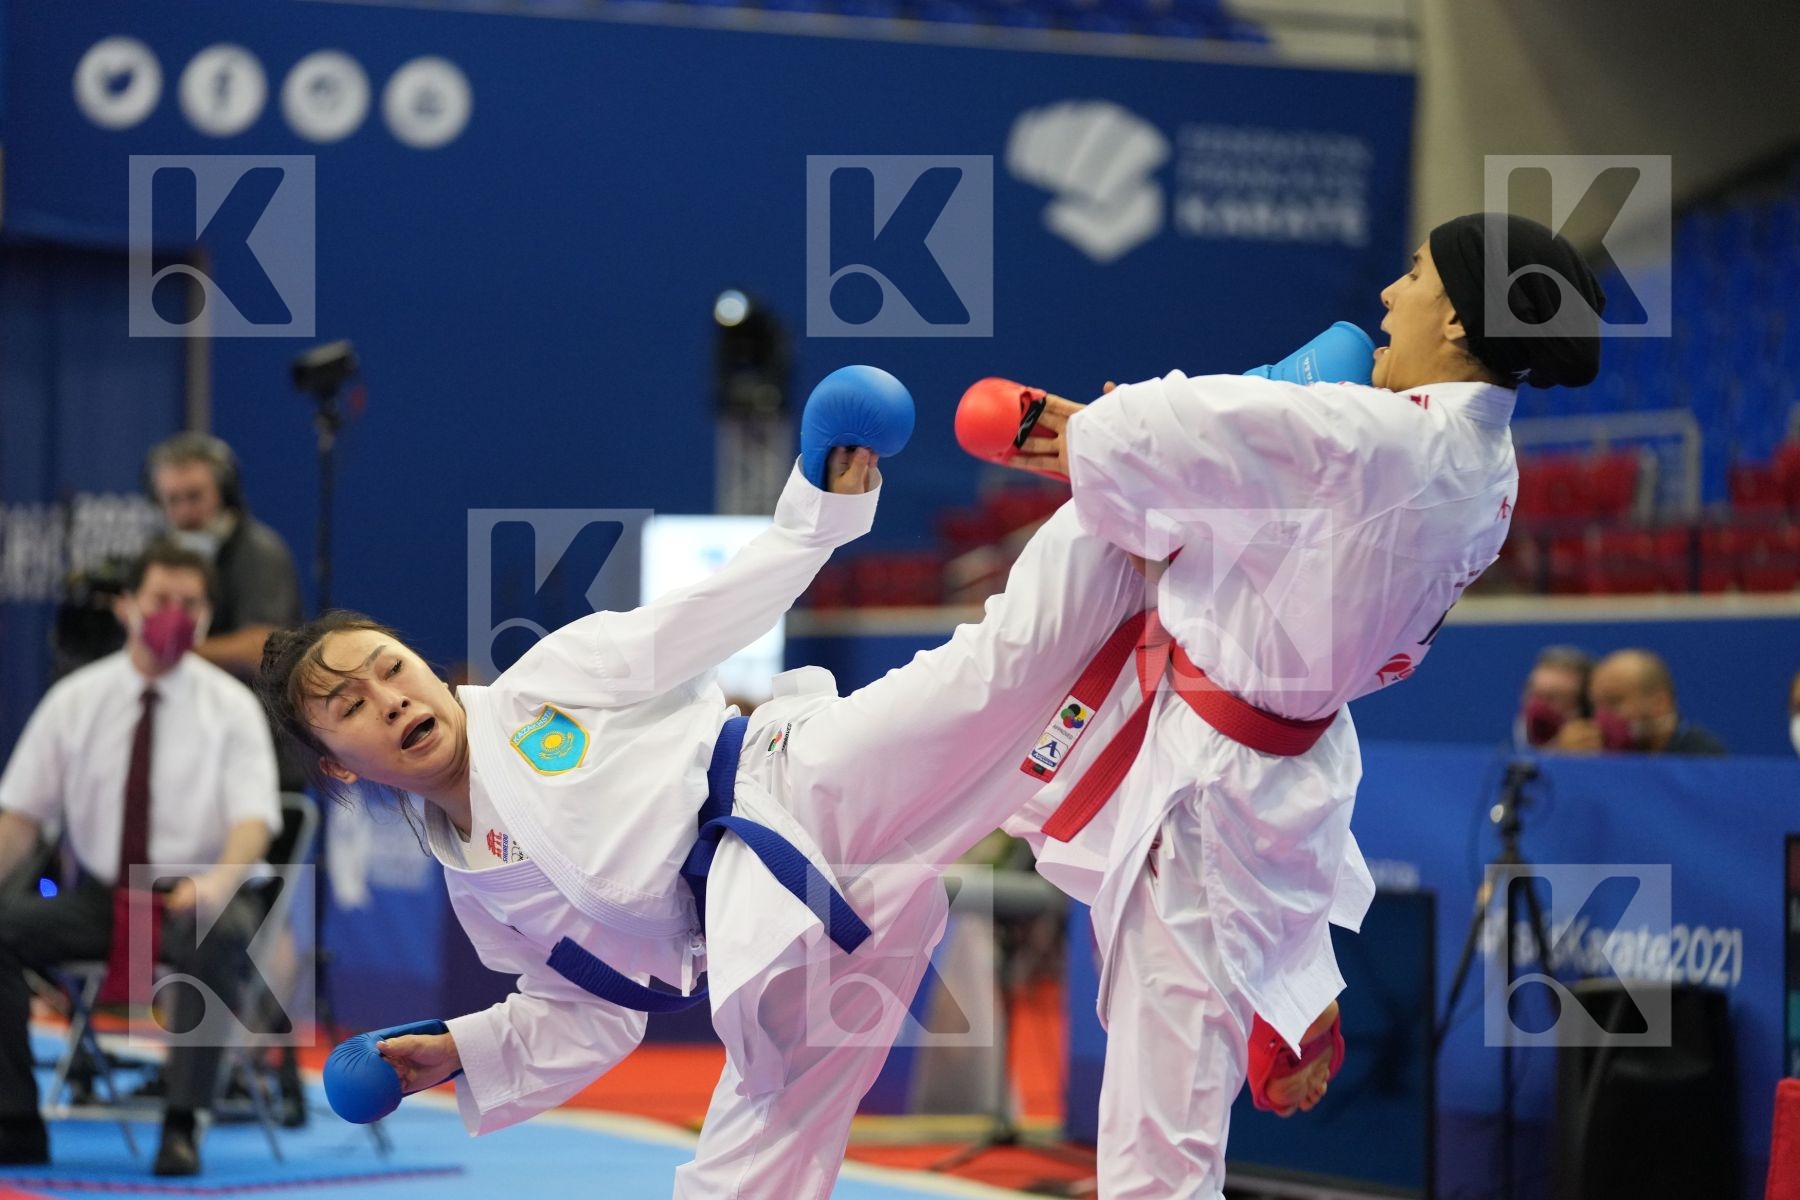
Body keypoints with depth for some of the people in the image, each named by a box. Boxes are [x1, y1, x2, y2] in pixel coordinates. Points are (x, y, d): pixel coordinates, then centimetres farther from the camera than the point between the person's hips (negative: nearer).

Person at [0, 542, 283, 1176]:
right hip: (95, 901, 3)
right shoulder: (75, 700, 6)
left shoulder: (229, 706, 0)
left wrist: (220, 879, -33)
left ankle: (180, 1125, -34)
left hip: (192, 901, -3)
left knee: (220, 934, -39)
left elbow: (253, 817, -11)